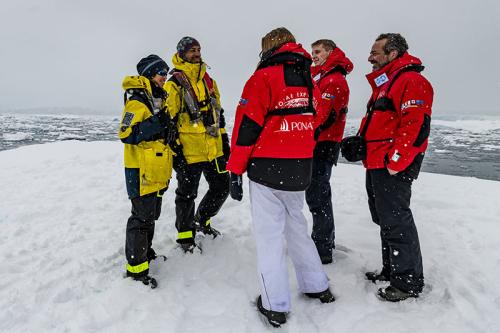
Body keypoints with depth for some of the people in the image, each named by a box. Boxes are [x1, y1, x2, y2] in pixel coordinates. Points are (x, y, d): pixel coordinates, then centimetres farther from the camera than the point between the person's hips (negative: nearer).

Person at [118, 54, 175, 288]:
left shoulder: (158, 100, 16)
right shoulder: (137, 101, -15)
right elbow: (127, 135, -24)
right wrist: (155, 124, -29)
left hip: (157, 170, 9)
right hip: (141, 171, -9)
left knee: (152, 214, 19)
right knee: (141, 216, -3)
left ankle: (146, 251, 36)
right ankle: (136, 266, 9)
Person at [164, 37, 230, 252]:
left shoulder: (209, 81, 15)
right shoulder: (174, 84, -6)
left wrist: (224, 141, 16)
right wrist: (175, 150, -14)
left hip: (214, 149, 6)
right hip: (189, 152, -6)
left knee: (222, 187, 14)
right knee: (187, 195, 7)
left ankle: (202, 220, 37)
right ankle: (185, 236, 26)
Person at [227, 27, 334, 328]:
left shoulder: (264, 77, -8)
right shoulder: (310, 81, 12)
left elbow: (247, 126, -12)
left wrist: (236, 170, -6)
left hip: (267, 169, -6)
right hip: (301, 170, 7)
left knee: (269, 235, 3)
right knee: (297, 227, 20)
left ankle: (275, 306, 11)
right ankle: (318, 286, 31)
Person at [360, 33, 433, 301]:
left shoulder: (411, 81, -12)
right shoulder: (384, 84, 21)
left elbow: (416, 124, -22)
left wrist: (396, 162, -22)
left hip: (393, 167, -10)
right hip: (376, 165, 10)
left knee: (395, 220, -4)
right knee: (384, 219, 16)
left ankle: (409, 281, 10)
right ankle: (391, 270, 30)